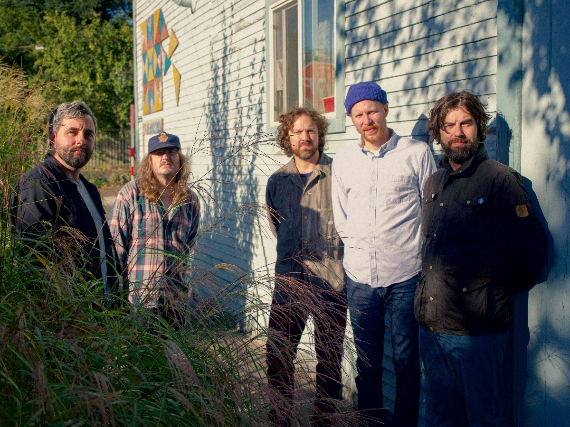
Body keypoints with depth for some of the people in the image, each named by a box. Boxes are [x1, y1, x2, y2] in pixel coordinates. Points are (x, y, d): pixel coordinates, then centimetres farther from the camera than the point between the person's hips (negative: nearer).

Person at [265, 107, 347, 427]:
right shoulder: (277, 181, 8)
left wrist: (332, 255, 1)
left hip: (331, 283, -3)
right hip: (289, 282, 3)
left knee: (329, 362, 9)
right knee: (278, 358, 8)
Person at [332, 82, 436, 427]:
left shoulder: (417, 153, -2)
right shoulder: (343, 160, 9)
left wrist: (415, 251, -2)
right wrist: (359, 246, 6)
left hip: (405, 275, -3)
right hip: (360, 276, 3)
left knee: (407, 361, 6)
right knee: (367, 361, 14)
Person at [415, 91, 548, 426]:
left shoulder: (502, 180, -9)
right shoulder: (433, 184, 11)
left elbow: (533, 251, -7)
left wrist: (498, 293, 1)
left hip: (478, 329, -6)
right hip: (431, 324, 6)